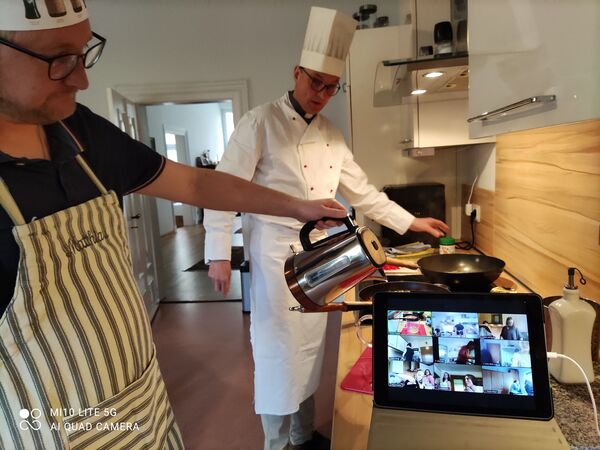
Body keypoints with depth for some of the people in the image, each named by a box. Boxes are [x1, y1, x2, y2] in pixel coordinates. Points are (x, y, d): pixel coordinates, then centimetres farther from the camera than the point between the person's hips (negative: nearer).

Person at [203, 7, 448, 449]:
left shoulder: (331, 134, 11)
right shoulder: (261, 122, -8)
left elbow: (360, 190, 16)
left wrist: (411, 221, 15)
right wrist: (219, 252, -16)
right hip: (276, 251, -6)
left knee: (309, 345, 15)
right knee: (279, 349, 1)